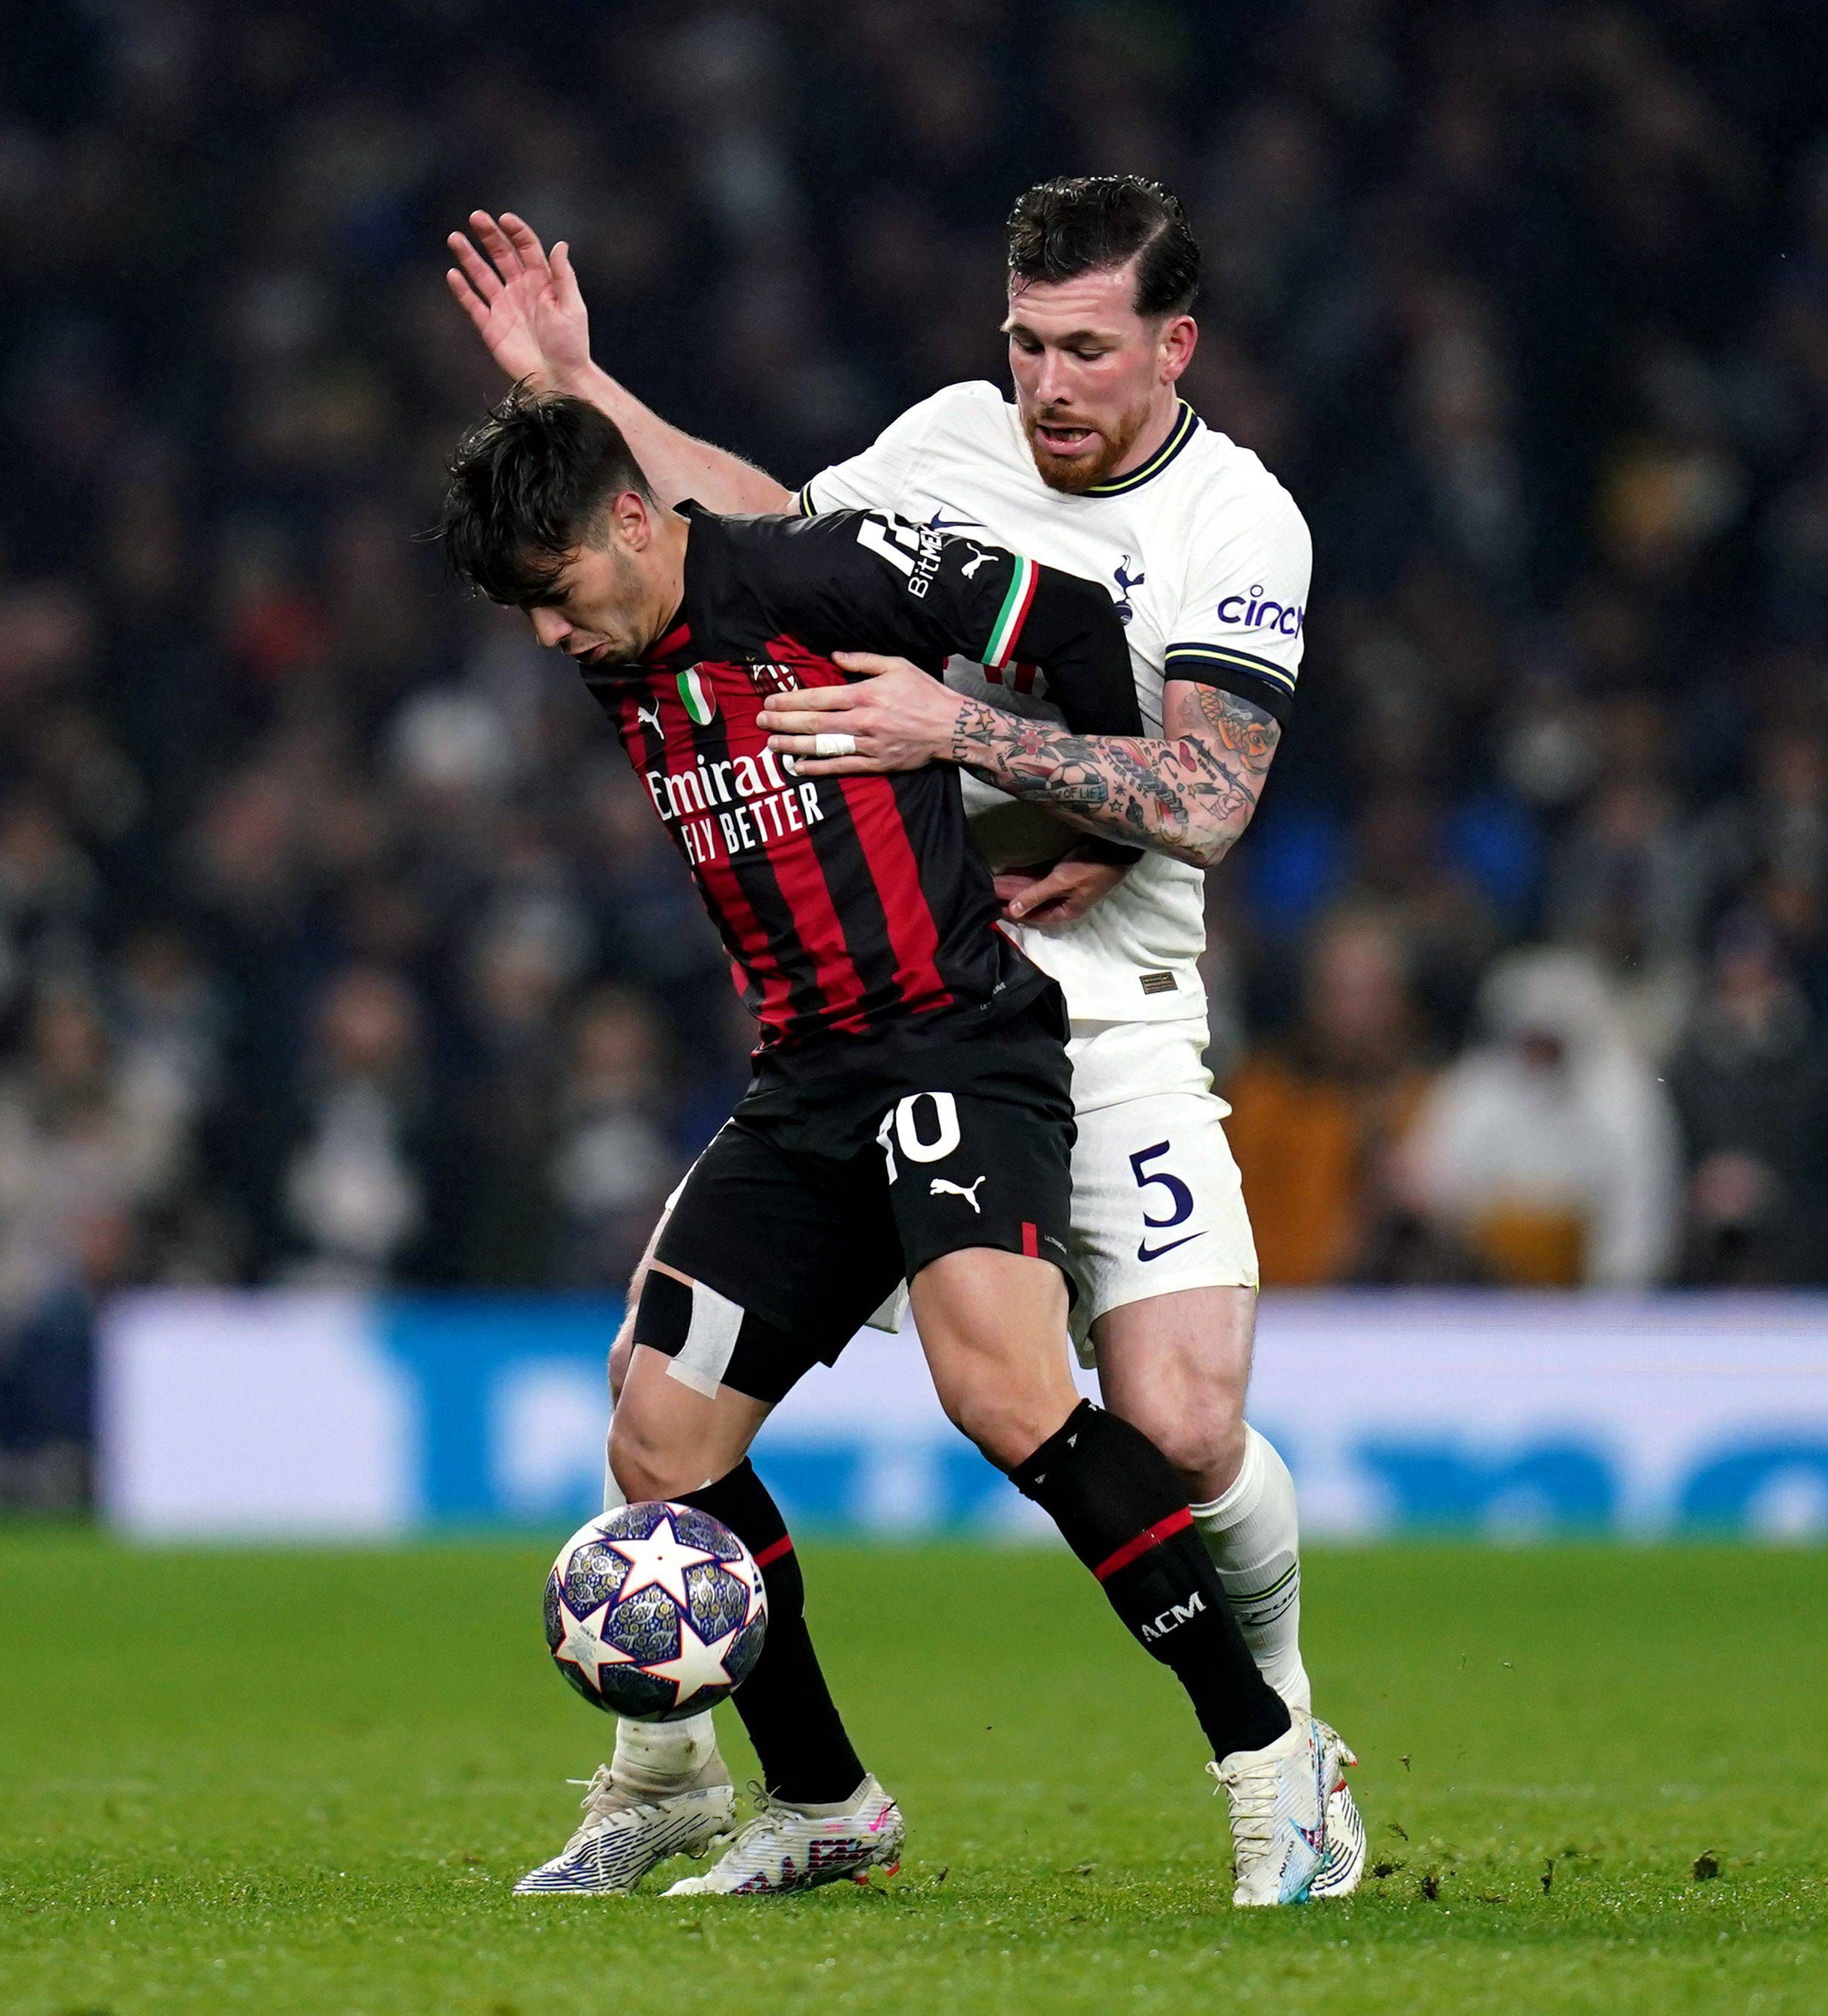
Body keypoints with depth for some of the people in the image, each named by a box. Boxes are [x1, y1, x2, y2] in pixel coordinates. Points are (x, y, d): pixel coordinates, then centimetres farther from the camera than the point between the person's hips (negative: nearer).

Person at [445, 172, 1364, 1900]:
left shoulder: (1238, 526, -8)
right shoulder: (948, 435, 6)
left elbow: (1204, 801, -20)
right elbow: (780, 537, 27)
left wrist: (960, 728, -27)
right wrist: (580, 389, 23)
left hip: (1099, 1014, -4)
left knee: (1183, 1435, -15)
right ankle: (663, 1767, 11)